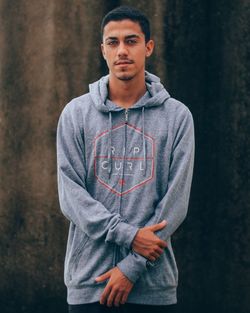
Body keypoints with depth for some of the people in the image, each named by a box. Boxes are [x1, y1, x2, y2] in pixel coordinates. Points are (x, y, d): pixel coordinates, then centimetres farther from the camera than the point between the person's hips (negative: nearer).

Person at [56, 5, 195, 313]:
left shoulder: (177, 116, 2)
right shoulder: (75, 114, 4)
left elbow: (175, 201, -4)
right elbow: (71, 195, -4)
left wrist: (132, 267, -11)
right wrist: (128, 235, -15)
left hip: (154, 286, 0)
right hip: (88, 282, 0)